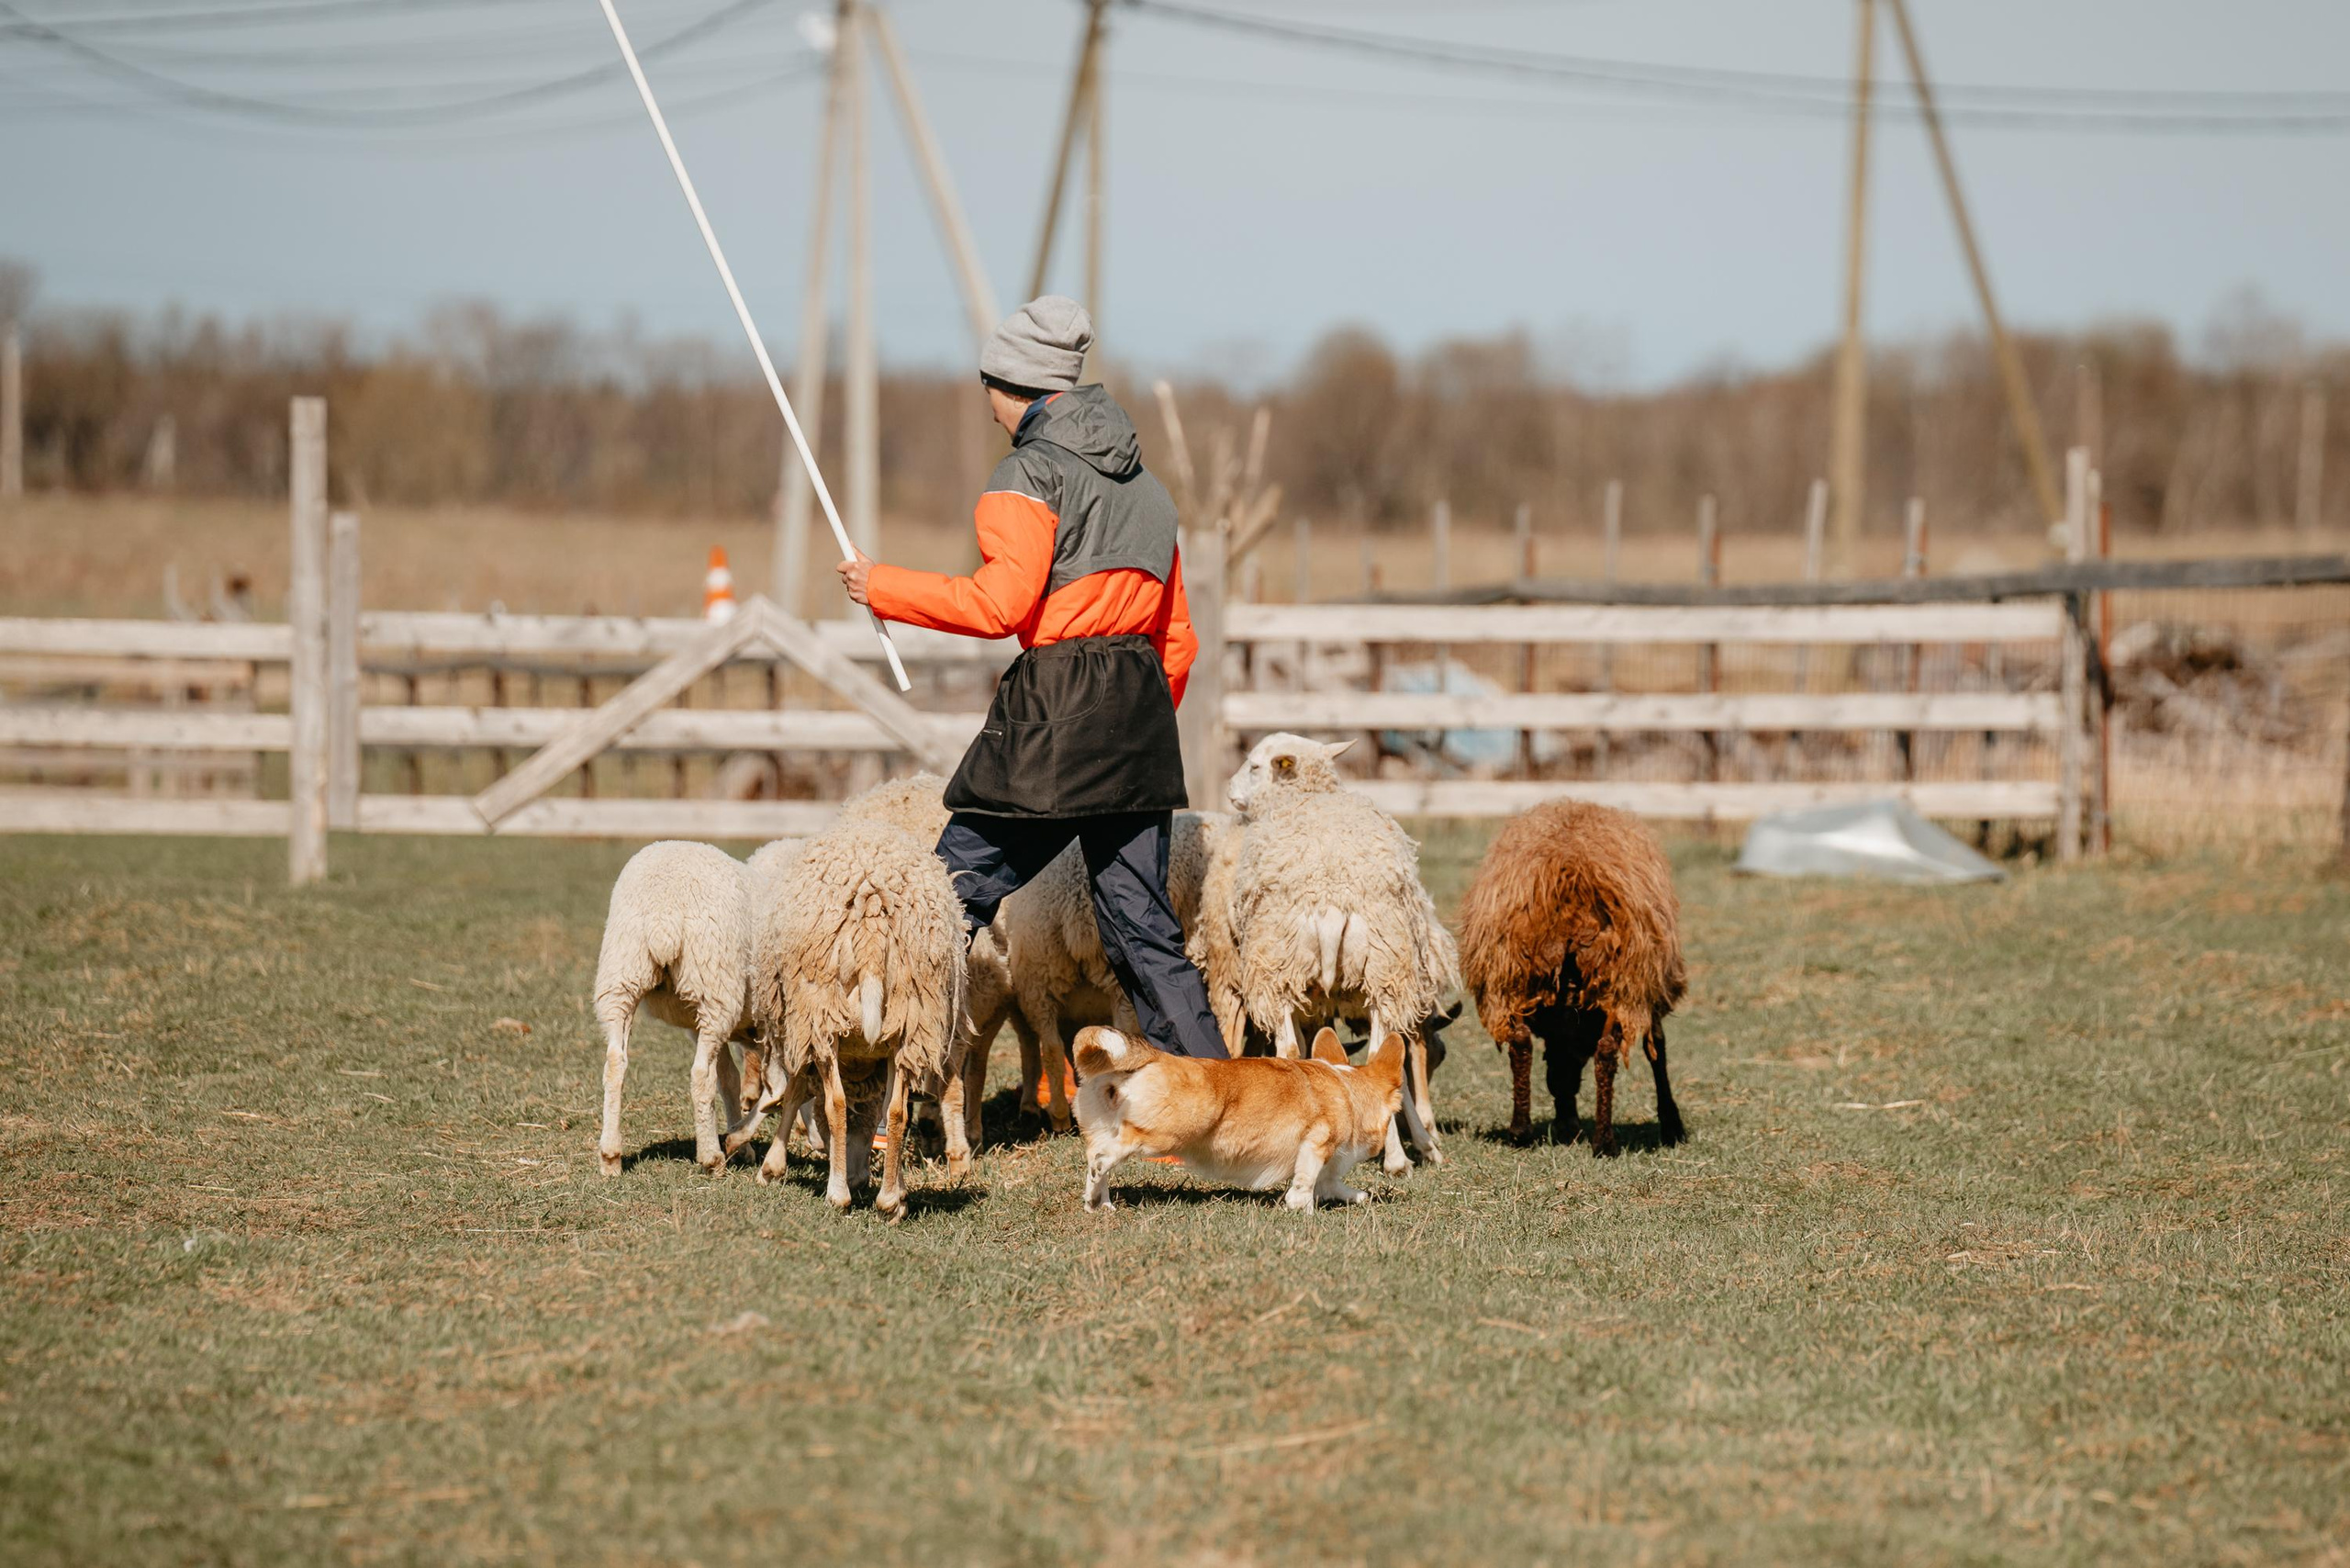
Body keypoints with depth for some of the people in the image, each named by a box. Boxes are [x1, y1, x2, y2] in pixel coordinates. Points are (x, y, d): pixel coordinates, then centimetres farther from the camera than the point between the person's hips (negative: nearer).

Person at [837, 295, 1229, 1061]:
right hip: (1140, 709, 7)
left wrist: (884, 588, -7)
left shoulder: (1029, 475, -5)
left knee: (954, 894, -1)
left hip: (1055, 710, -7)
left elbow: (1001, 602, -17)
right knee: (1140, 924, 7)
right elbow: (1177, 636, 21)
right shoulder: (1144, 485, 20)